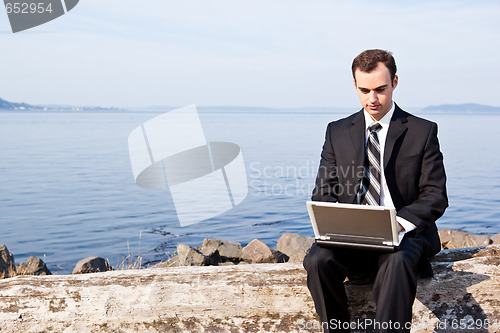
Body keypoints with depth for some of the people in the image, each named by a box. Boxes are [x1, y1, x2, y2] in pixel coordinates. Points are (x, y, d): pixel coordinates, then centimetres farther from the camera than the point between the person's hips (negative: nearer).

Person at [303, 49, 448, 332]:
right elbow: (324, 192, 11)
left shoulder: (423, 131, 6)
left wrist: (400, 222, -19)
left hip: (405, 235, -2)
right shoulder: (337, 132, 12)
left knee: (398, 262, -37)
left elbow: (436, 195, 1)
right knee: (318, 260, -29)